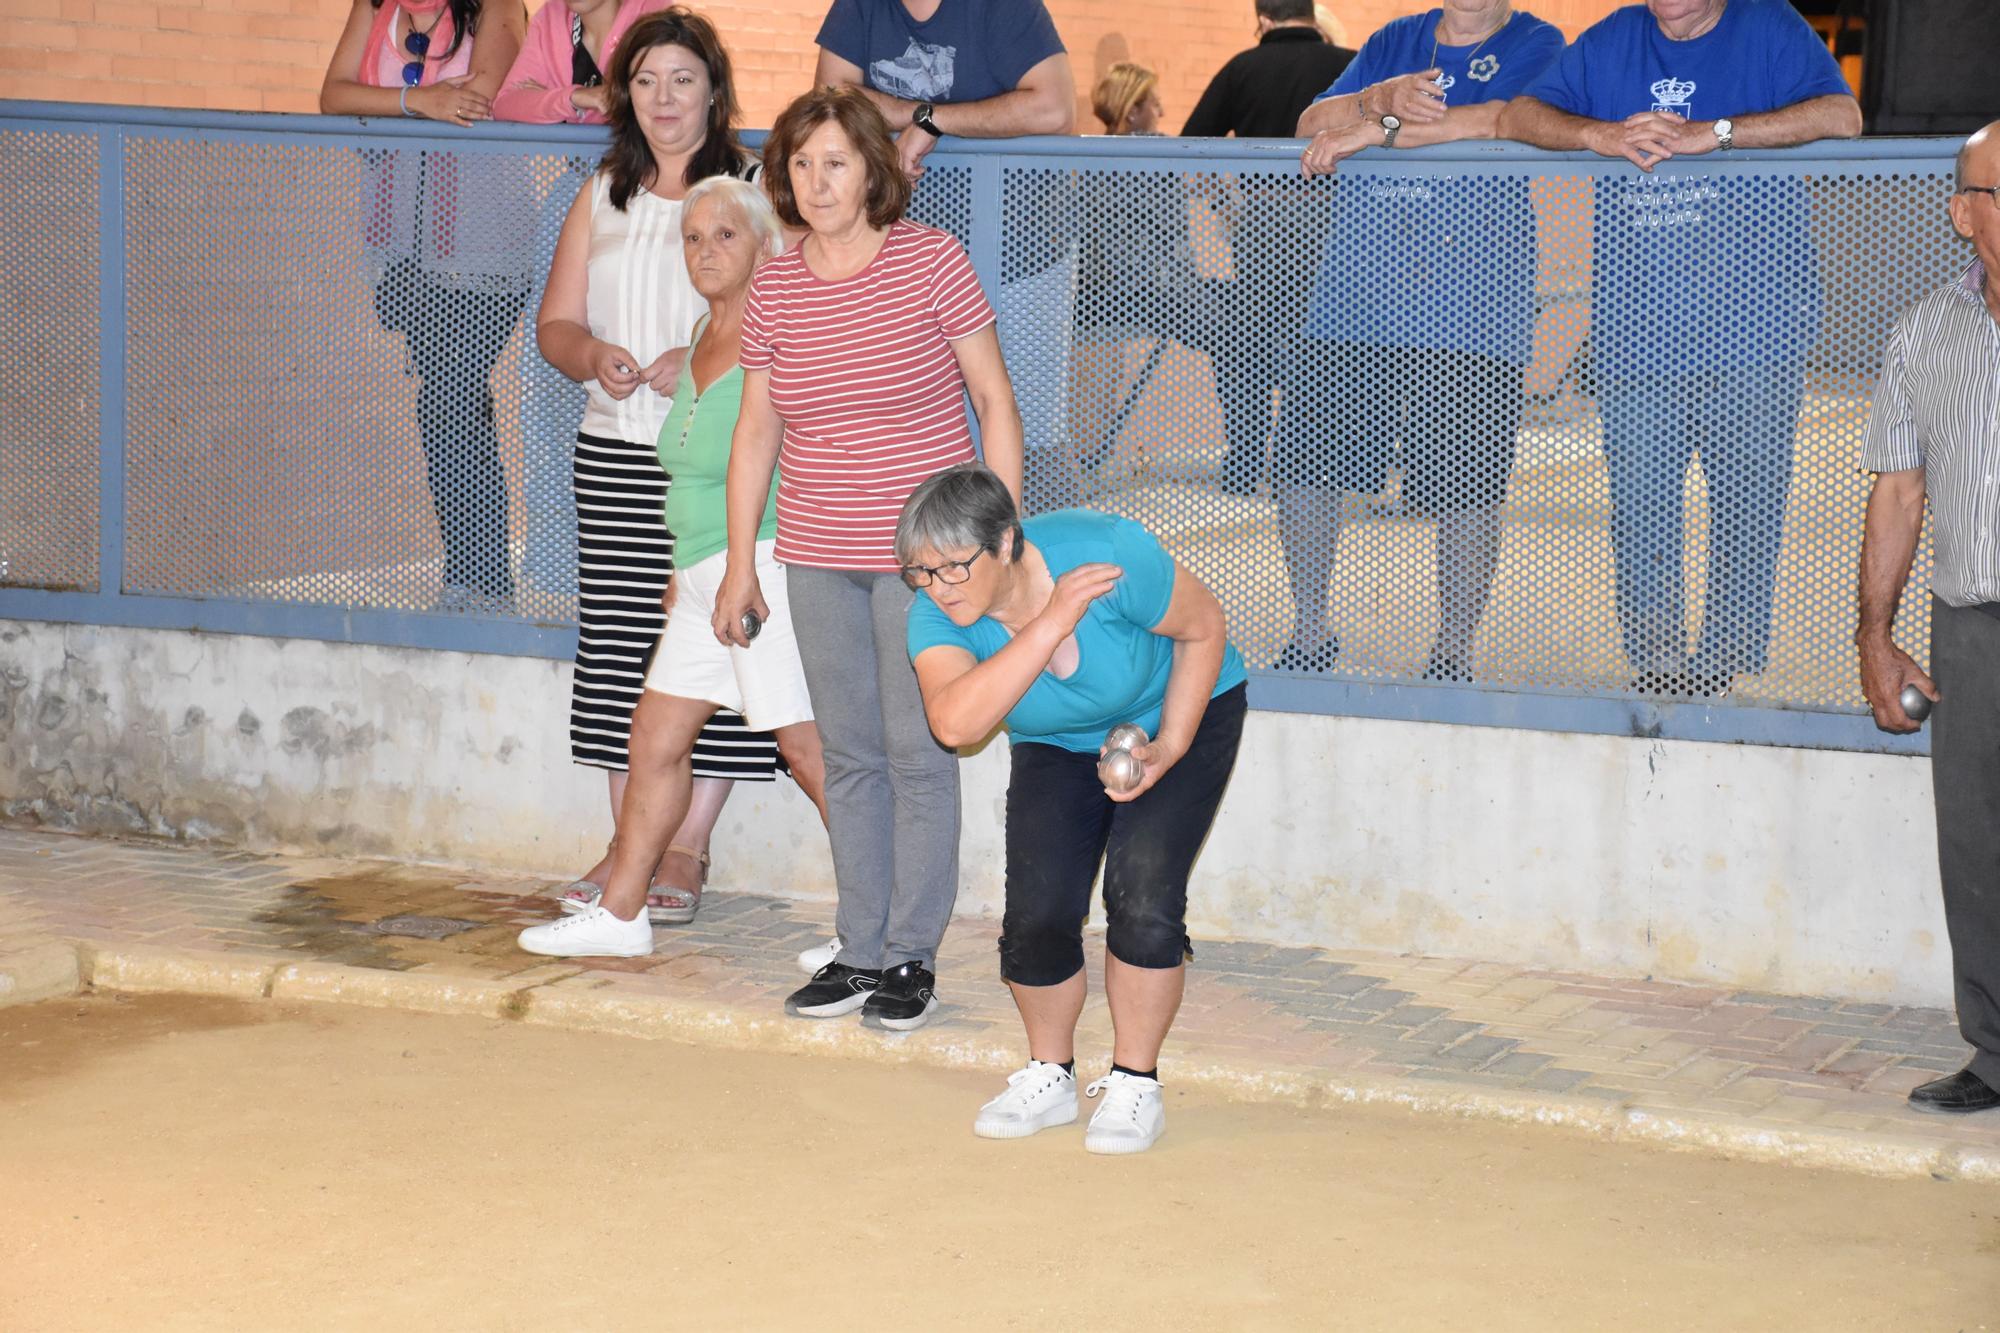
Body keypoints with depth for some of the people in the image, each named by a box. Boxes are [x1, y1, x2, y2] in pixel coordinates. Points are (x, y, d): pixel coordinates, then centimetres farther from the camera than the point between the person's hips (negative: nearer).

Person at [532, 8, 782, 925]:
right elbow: (555, 323, 14)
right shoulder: (601, 198, 15)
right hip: (614, 451, 5)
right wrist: (593, 355, -7)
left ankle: (687, 849, 3)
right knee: (617, 647, 4)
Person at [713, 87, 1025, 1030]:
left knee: (918, 754, 0)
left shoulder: (931, 261, -7)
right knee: (848, 755, 10)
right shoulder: (774, 288, 4)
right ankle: (860, 952, 18)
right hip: (817, 557, 4)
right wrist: (740, 563, 11)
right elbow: (755, 431, 12)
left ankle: (912, 956, 10)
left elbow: (995, 401, -4)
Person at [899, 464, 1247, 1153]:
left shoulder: (1105, 551, -33)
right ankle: (1049, 1077, 13)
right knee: (1037, 915, -11)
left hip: (1180, 713, -3)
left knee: (1142, 899, -19)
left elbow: (1204, 626, -17)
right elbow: (955, 722, -42)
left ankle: (1134, 1085, -1)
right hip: (1058, 747, 3)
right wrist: (1050, 624, -47)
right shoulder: (935, 617, -24)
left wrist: (1168, 748, -22)